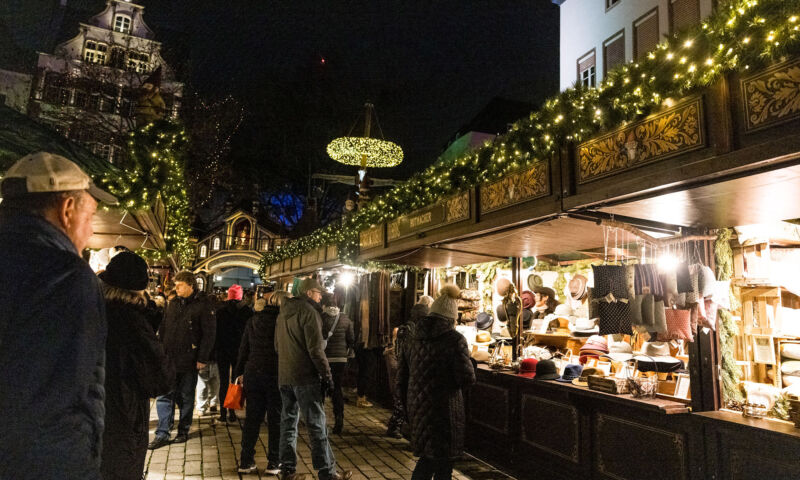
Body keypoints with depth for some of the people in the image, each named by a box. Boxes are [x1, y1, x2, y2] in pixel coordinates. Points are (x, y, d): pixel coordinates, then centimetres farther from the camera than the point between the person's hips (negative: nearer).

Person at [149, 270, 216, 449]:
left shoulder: (202, 306, -8)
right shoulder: (173, 304, 10)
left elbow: (209, 333, -10)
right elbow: (163, 329, 16)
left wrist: (202, 358, -12)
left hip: (188, 360, -4)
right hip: (168, 358, 5)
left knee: (186, 396, 9)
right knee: (164, 395, 3)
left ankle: (183, 430, 24)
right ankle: (162, 434, 12)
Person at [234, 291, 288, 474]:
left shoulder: (253, 321, 6)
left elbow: (243, 348, 9)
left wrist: (239, 372, 16)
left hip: (252, 373, 5)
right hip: (275, 375, -4)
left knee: (252, 418, 13)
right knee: (276, 419, 7)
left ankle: (246, 461, 18)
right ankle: (273, 463, 12)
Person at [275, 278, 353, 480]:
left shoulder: (283, 312, 15)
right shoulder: (308, 311, -12)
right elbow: (315, 349, -17)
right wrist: (327, 375, -11)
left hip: (284, 376, 8)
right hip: (304, 376, -8)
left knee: (288, 422, 13)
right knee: (317, 425, -3)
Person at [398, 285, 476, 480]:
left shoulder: (416, 338, 5)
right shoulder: (454, 339, -14)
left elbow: (402, 376, 10)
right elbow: (467, 378, -17)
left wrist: (409, 405, 20)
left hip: (417, 406, 6)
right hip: (444, 408, -6)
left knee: (428, 455, 22)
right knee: (443, 461, 10)